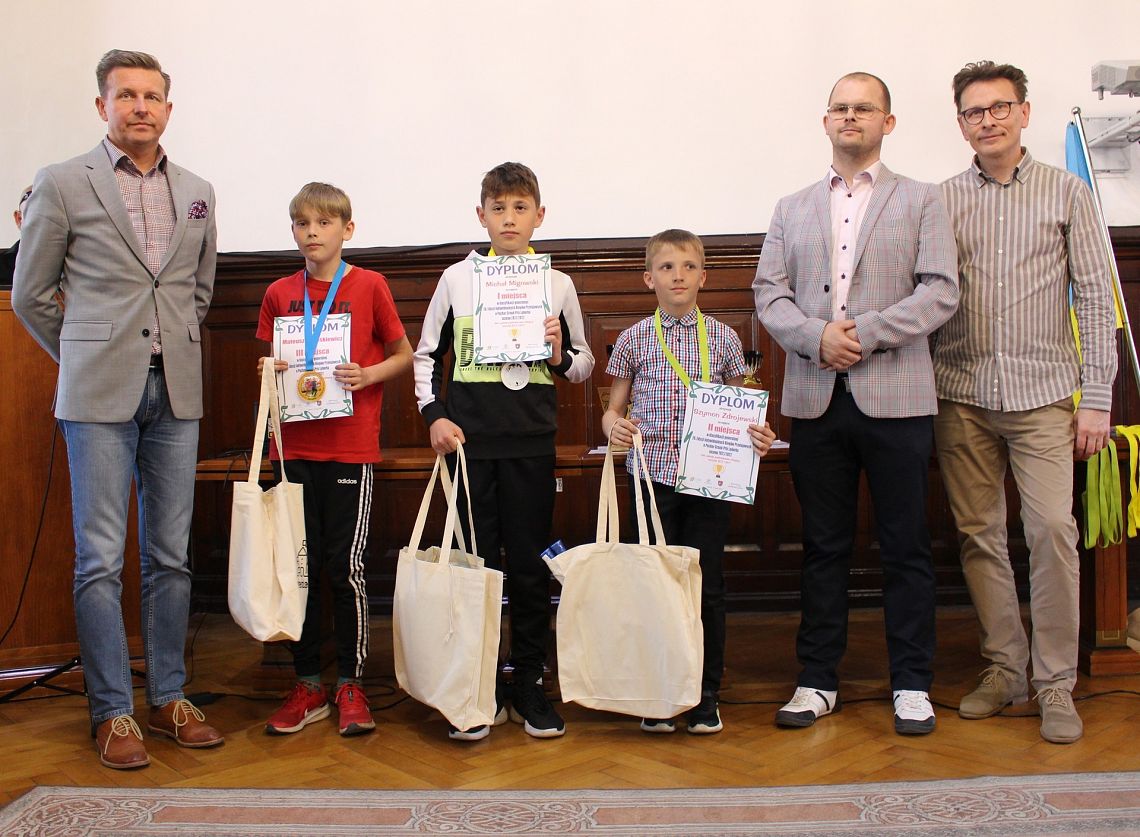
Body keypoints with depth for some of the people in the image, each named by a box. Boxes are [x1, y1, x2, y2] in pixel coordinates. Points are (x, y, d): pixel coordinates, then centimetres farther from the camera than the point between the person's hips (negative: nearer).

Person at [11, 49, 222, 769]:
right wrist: (86, 358, 12)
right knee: (102, 559, -1)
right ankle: (113, 712, 9)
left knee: (171, 554, 7)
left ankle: (169, 698, 18)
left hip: (177, 391, 4)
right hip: (100, 393, -3)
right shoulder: (63, 184, 0)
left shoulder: (197, 193, 11)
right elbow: (30, 294, 6)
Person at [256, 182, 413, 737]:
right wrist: (270, 372, -2)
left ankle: (351, 685, 13)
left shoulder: (369, 285, 0)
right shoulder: (280, 294, 9)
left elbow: (404, 354, 7)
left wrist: (369, 374, -11)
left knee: (347, 566, -1)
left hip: (351, 447, -3)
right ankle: (308, 685, 19)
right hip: (294, 447, 3)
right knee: (300, 566, 7)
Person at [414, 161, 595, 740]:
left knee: (530, 566, 6)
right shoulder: (457, 279, 6)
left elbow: (584, 365, 14)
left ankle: (529, 688, 18)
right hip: (468, 439, 0)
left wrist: (562, 354, -7)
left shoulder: (557, 284, 7)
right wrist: (433, 414, -2)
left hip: (531, 443, 0)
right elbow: (426, 355, 11)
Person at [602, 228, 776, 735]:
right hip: (652, 474, 0)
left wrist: (757, 436, -8)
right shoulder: (633, 340, 4)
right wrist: (613, 425, -11)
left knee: (707, 585, 5)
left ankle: (706, 695, 19)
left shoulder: (724, 339, 6)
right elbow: (614, 408, 11)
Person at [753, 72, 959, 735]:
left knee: (907, 548, 3)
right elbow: (769, 293, 7)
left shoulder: (921, 201, 8)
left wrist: (866, 332, -14)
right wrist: (817, 337, -11)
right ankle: (818, 680, 19)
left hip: (895, 396, -2)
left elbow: (940, 292, -3)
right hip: (816, 398, 2)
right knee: (824, 547, 9)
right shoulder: (792, 209, 16)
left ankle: (912, 685, 15)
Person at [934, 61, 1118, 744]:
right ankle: (1005, 668, 18)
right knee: (979, 535, 5)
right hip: (962, 396, 2)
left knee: (1052, 530, -10)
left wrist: (1097, 399, -3)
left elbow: (1095, 298, 3)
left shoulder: (1066, 193, 6)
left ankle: (1056, 683, 3)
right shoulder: (941, 201, 8)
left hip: (1042, 393, -2)